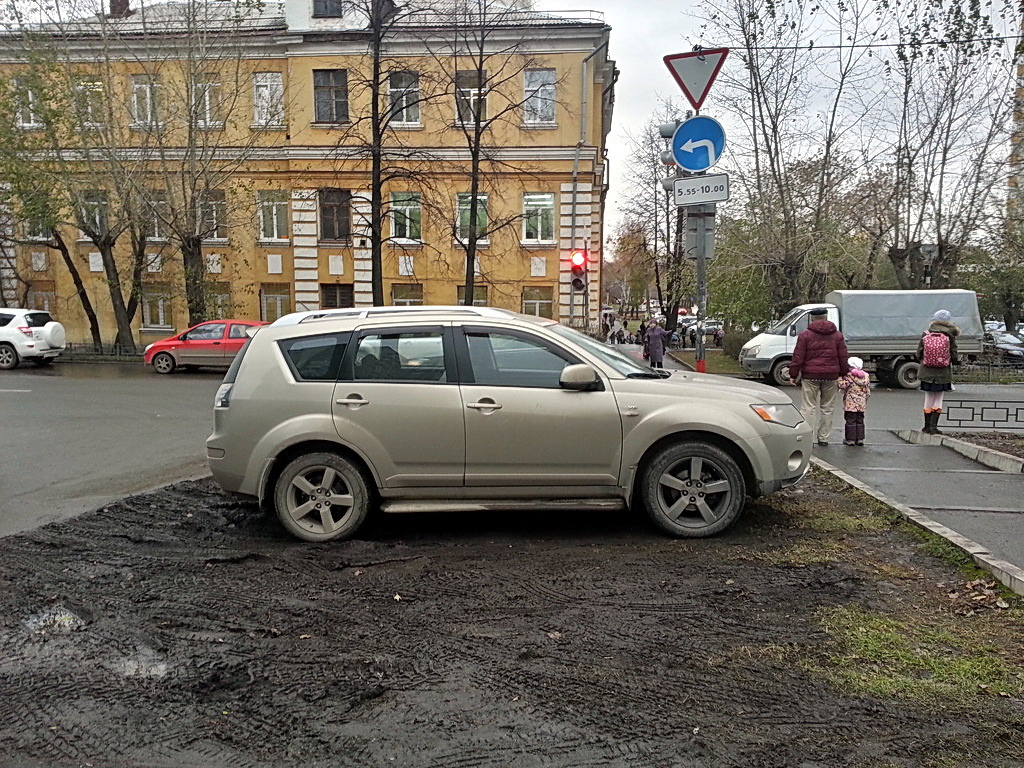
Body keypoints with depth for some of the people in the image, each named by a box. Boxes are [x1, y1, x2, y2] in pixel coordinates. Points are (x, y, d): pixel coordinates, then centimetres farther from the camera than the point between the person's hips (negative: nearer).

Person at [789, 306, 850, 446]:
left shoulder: (805, 335, -2)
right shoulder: (837, 335, 10)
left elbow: (798, 357, -4)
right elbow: (843, 358, 9)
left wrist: (793, 374, 1)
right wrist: (844, 375, 15)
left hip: (810, 376, -3)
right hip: (831, 376, 3)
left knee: (809, 407, -1)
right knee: (827, 408, 11)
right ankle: (823, 438, 15)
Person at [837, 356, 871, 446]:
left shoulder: (849, 376, -12)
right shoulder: (866, 376, 9)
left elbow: (843, 385, -21)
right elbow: (868, 390, 13)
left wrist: (839, 379, -5)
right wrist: (865, 399, 24)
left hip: (851, 404, -6)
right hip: (862, 404, 6)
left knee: (850, 421, -1)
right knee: (860, 421, 13)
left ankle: (850, 439, 0)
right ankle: (860, 438, 14)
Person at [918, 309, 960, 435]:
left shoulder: (925, 335, -3)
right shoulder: (950, 336, -7)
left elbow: (919, 354, 0)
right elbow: (954, 356, -4)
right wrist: (956, 361, 18)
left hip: (927, 372, 1)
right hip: (943, 373, -1)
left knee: (928, 398, 12)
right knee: (938, 399, 7)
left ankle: (927, 425, 18)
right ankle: (933, 426, -1)